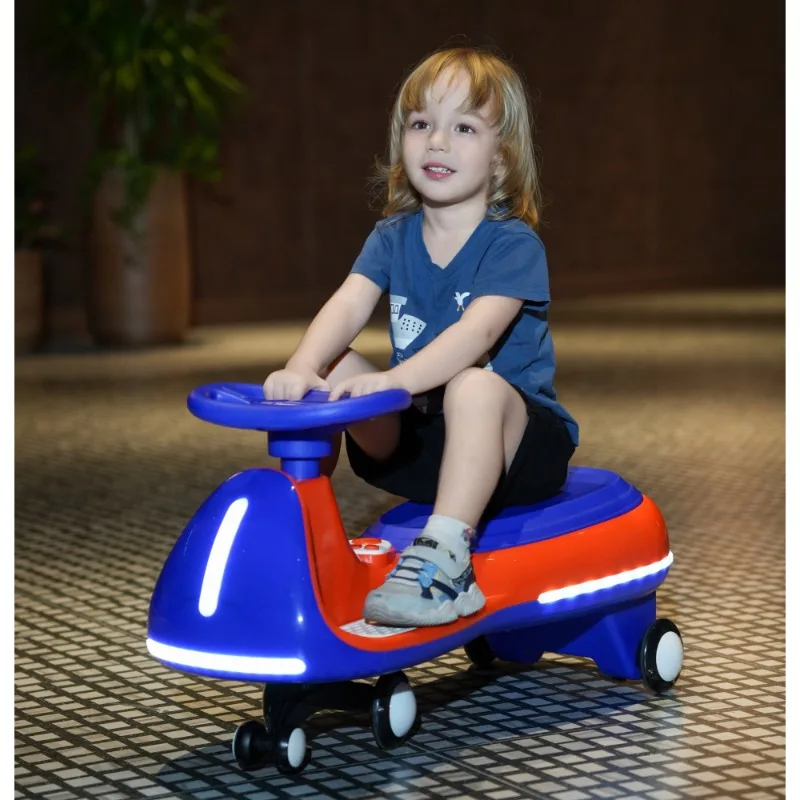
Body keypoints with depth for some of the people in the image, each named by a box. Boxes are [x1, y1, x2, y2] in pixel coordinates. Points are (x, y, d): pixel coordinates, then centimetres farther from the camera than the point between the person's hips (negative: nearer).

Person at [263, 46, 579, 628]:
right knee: (334, 369, -11)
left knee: (474, 386, -37)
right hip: (419, 435, 6)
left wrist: (395, 381, -48)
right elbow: (347, 306, -14)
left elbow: (477, 331, -31)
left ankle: (445, 556, -40)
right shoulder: (394, 238, 4)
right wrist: (301, 369, -36)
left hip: (518, 437, -6)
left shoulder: (512, 244, -14)